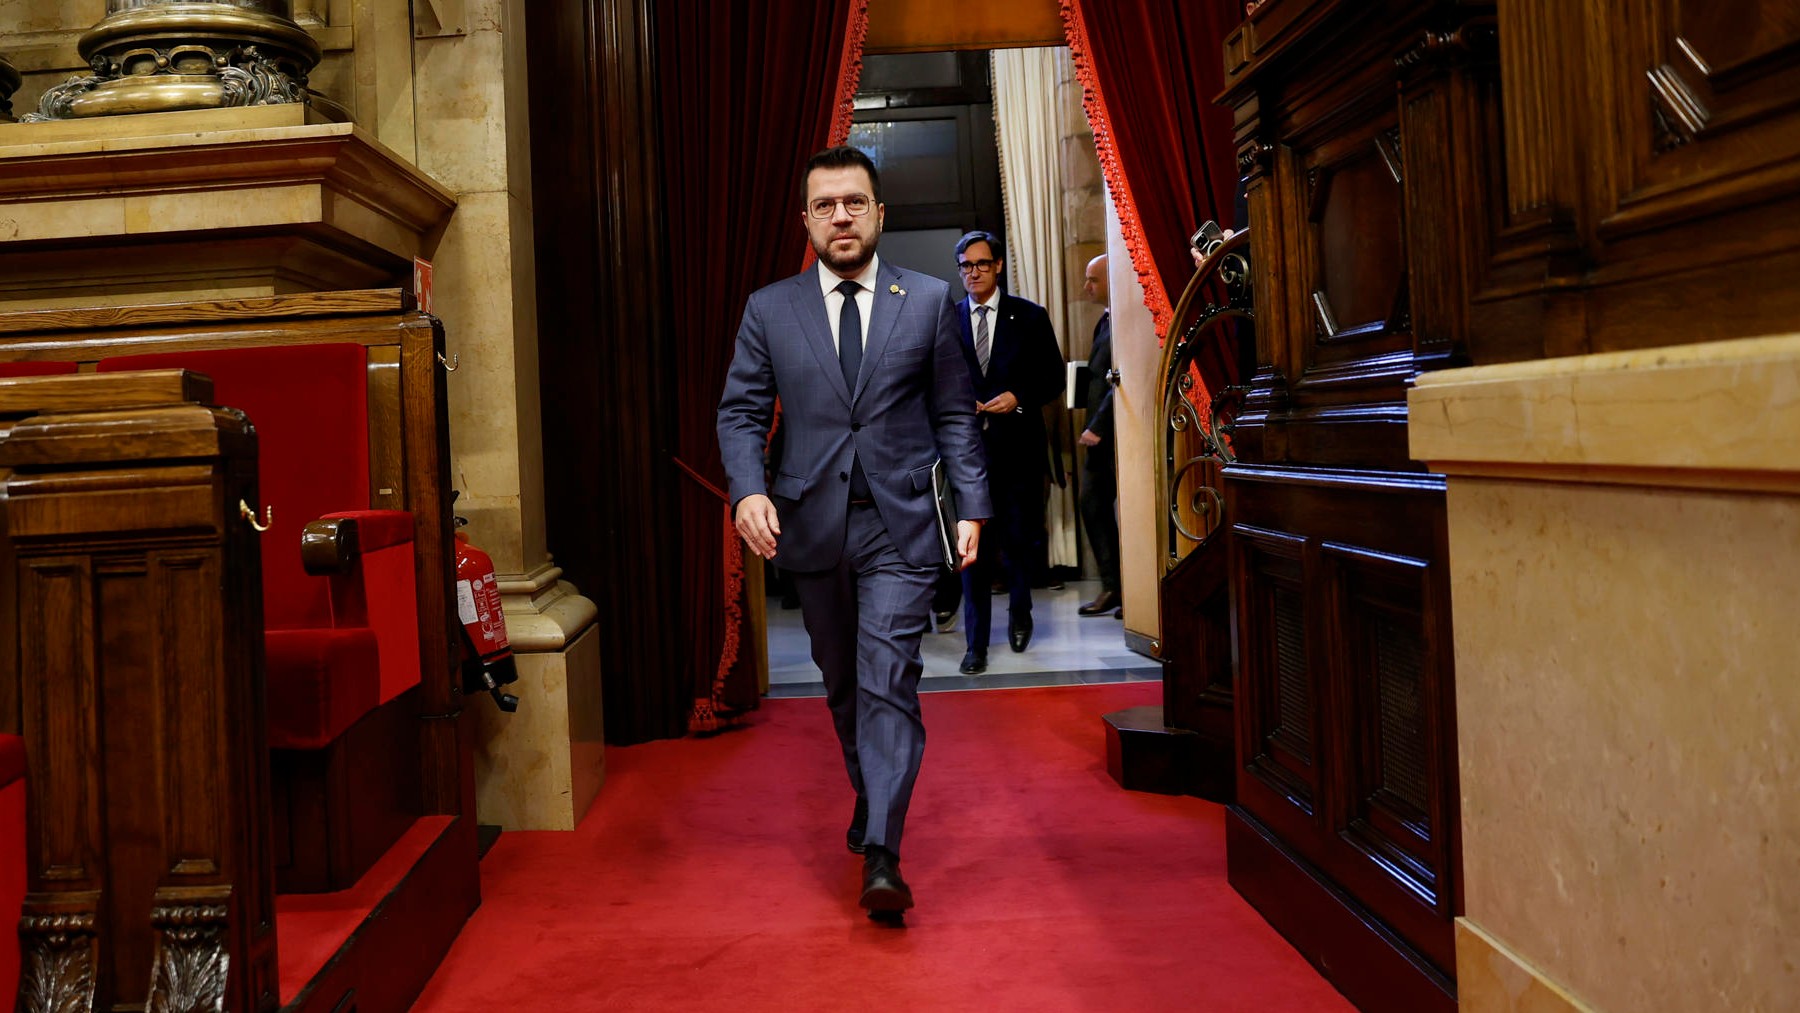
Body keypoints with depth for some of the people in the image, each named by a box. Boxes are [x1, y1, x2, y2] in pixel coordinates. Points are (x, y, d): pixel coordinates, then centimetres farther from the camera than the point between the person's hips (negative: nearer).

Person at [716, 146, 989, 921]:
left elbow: (954, 413, 6)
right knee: (843, 685, 15)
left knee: (888, 683, -10)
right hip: (812, 527, 2)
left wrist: (971, 505, -1)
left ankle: (880, 856, -10)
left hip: (899, 524, -2)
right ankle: (871, 802, 35)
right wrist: (748, 489, -14)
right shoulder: (769, 310, 6)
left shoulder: (929, 301, 5)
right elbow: (741, 412, 5)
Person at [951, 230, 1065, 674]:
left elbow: (1053, 379, 5)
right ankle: (976, 643, 4)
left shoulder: (1030, 317, 4)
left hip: (1018, 446, 0)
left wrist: (1018, 397, -11)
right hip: (968, 446, 0)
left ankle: (1020, 611, 37)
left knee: (1020, 539, 8)